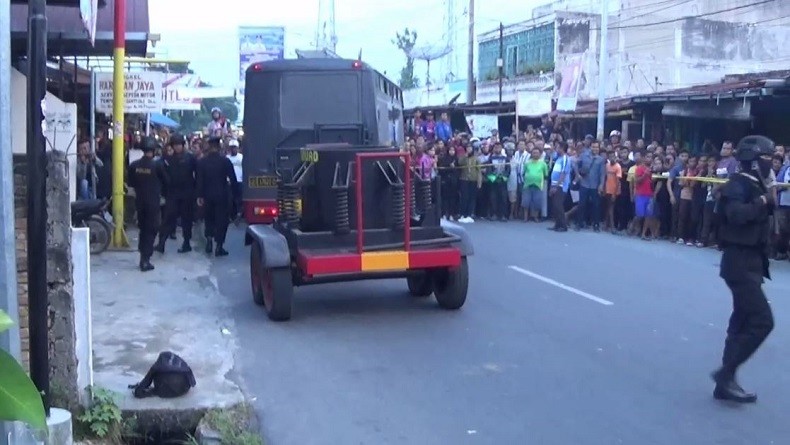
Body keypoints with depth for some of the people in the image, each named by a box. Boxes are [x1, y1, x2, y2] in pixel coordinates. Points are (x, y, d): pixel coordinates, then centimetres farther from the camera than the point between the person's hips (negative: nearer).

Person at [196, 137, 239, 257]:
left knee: (209, 218, 21)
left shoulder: (201, 162, -3)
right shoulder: (225, 161, -9)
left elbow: (199, 180, -3)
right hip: (222, 195, -2)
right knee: (221, 220, 4)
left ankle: (209, 239, 5)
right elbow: (232, 179, -8)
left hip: (207, 196, 2)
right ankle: (219, 247, 2)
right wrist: (235, 193, 0)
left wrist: (199, 196, 1)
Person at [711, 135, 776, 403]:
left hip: (750, 262, 10)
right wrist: (763, 202, -22)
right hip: (740, 262, -10)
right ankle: (726, 373, -4)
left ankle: (726, 382, 18)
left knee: (743, 323, 12)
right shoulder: (738, 185, -14)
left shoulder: (755, 186, 16)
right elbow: (737, 214, -32)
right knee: (762, 321, -13)